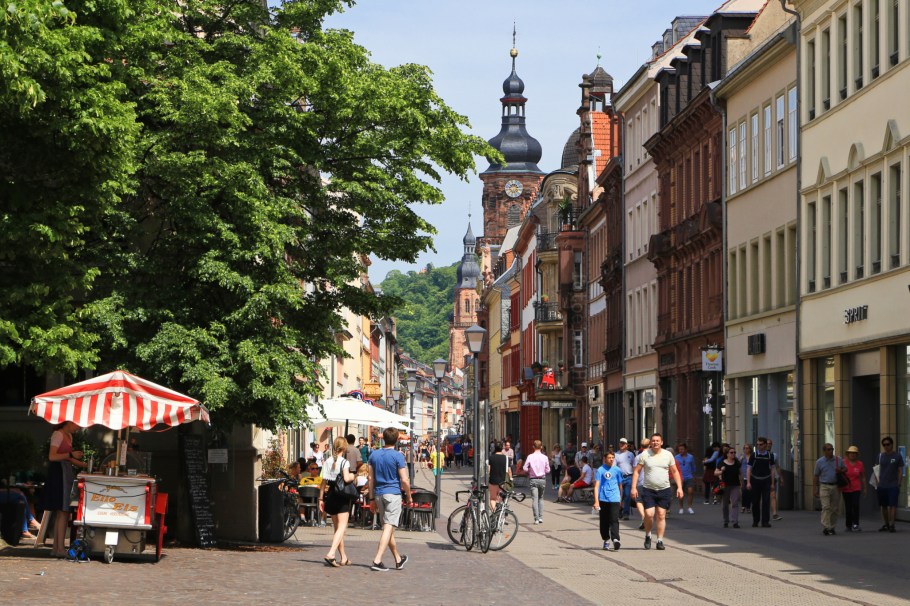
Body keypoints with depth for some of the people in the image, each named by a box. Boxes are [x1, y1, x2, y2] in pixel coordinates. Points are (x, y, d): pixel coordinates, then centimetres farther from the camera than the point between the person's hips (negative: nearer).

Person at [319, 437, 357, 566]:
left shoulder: (327, 462, 6)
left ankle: (344, 558, 20)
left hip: (330, 495, 6)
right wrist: (352, 476, -2)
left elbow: (324, 481, 5)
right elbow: (346, 478, -24)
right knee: (342, 526, -8)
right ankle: (331, 554, -27)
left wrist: (321, 498, 10)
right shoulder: (344, 462, -10)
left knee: (336, 527, 14)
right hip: (342, 497, -6)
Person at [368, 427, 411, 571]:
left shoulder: (374, 455, 6)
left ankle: (398, 559, 28)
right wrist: (408, 497, 3)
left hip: (379, 494, 6)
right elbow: (404, 480, -11)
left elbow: (371, 478, 9)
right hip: (393, 494, -6)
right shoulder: (398, 456, -10)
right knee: (389, 527, -7)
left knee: (388, 527, 15)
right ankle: (377, 560, -17)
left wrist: (372, 498, 14)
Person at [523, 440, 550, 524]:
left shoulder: (530, 456, -6)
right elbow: (548, 470, -1)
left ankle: (536, 519, -8)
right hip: (542, 479, 2)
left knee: (534, 499, -2)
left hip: (533, 480, -2)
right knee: (541, 498, 17)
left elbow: (525, 468, -7)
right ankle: (540, 517, 12)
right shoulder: (544, 457, -4)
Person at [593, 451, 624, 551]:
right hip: (603, 499, 0)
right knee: (604, 521, 8)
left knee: (614, 520, -12)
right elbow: (596, 486, -5)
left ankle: (615, 539, -22)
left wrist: (621, 499, 25)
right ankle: (606, 540, 22)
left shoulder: (617, 470, 7)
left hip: (614, 499, 0)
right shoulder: (600, 470, 0)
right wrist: (596, 501, -13)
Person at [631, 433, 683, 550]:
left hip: (664, 490, 1)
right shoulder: (645, 455, 0)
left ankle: (660, 540, 8)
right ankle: (647, 535, 13)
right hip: (648, 490, -1)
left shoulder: (667, 455, 5)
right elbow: (636, 471, 1)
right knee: (649, 514, -11)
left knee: (661, 515, 1)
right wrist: (634, 487, -7)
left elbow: (675, 472, 11)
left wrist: (679, 487, 2)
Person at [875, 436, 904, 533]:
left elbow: (900, 471, 0)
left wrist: (899, 484, -7)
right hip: (882, 485, 4)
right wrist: (878, 483, 8)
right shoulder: (881, 455, 10)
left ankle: (892, 525, -9)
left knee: (892, 505, -9)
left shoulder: (897, 456, -1)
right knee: (883, 506, 9)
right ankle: (886, 524, 19)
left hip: (893, 485, -4)